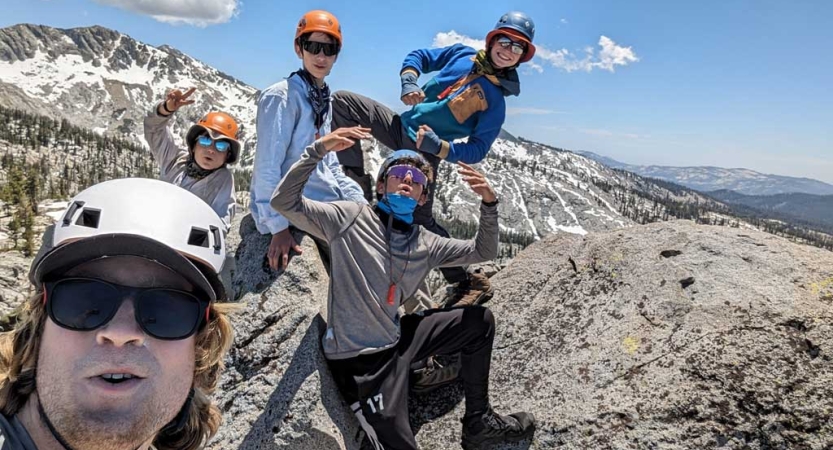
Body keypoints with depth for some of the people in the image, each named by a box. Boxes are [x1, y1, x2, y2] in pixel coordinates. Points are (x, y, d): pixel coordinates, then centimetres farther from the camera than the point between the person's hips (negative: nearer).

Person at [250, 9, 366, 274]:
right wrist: (279, 227, -19)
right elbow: (267, 167, -16)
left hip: (325, 202, 9)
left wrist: (360, 202, 7)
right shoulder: (281, 96, -11)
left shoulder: (324, 98, 15)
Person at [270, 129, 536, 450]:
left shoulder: (424, 244, 5)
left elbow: (482, 252, 9)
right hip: (357, 357, -6)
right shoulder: (351, 218, -10)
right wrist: (319, 150, -30)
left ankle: (478, 422, 20)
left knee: (480, 321, 8)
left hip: (398, 339, 6)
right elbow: (284, 202, -18)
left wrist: (489, 203, -7)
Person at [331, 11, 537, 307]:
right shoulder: (462, 54, 2)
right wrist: (409, 80, -12)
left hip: (424, 153, -6)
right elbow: (419, 56, 10)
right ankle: (357, 182, -2)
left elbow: (477, 150, -13)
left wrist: (438, 146, -29)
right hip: (402, 126, 6)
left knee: (420, 221, -8)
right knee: (343, 101, -1)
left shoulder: (496, 101, -10)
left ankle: (471, 283, 7)